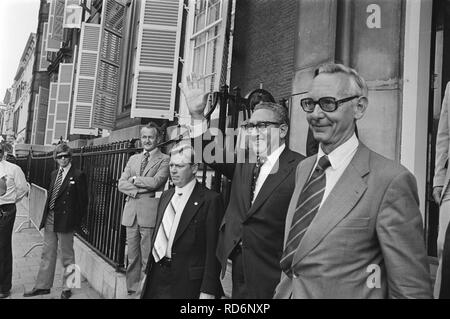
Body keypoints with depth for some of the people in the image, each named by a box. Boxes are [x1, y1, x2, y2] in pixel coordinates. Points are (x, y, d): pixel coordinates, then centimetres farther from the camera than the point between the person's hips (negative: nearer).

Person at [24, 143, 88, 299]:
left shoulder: (78, 175, -9)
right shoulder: (54, 174, 12)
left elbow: (83, 200, -9)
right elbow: (50, 194, 17)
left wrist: (78, 222, -10)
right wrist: (46, 214, 9)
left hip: (65, 220, -7)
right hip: (50, 218, 7)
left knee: (66, 255, 6)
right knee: (47, 253, 15)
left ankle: (67, 288, 20)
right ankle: (43, 286, 27)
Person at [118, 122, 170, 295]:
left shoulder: (164, 160, 0)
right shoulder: (133, 159, 17)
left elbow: (155, 182, -14)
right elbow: (121, 184, 9)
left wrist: (134, 179, -1)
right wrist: (138, 189, -7)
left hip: (150, 212, -5)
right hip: (131, 211, 5)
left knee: (148, 258, -2)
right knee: (132, 258, 13)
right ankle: (131, 290, 24)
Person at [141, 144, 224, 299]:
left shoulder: (210, 199, -13)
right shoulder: (166, 196, 10)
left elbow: (213, 251, -14)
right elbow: (157, 237, 14)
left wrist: (208, 291, -14)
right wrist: (149, 272, 13)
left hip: (186, 284, -6)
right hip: (156, 276, 6)